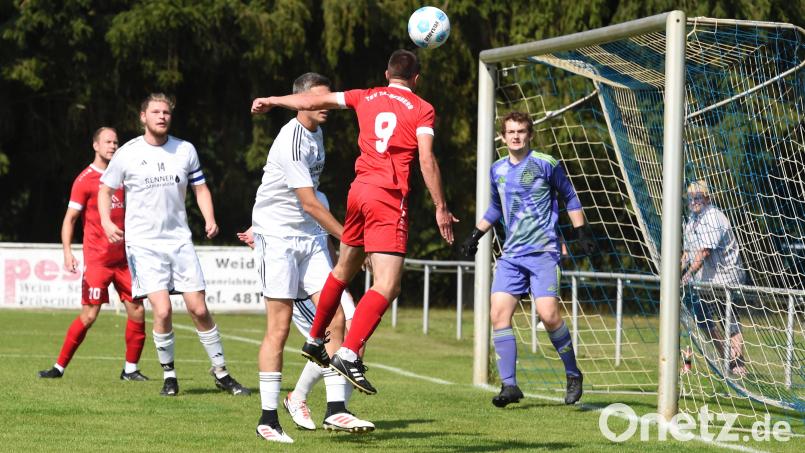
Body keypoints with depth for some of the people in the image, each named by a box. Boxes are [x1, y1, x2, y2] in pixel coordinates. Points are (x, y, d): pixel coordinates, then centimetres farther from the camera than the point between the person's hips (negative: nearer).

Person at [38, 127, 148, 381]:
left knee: (137, 311, -1)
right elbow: (69, 219, -5)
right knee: (89, 315, -9)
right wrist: (67, 252, -16)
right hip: (97, 259, -5)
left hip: (123, 257, 6)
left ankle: (130, 369, 10)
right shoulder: (85, 180, -4)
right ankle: (59, 367, 2)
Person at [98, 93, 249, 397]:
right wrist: (106, 221, -11)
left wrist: (209, 219, -5)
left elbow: (200, 188, 13)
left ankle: (220, 372, 14)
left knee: (199, 309, 0)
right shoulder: (127, 154, -2)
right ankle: (168, 375, 3)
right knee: (162, 310, -15)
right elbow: (105, 189, 7)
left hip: (180, 239, 3)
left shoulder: (185, 150, 5)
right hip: (143, 244, -3)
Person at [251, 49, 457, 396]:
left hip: (359, 190, 6)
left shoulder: (366, 98, 14)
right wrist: (441, 208, -4)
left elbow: (314, 101, 21)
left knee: (344, 269, 24)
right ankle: (348, 355, -24)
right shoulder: (422, 110, 1)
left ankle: (314, 340, 36)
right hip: (389, 198, -6)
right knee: (387, 286, -10)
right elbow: (426, 160, -9)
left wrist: (270, 101, 35)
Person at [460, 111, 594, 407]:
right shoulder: (497, 171, 12)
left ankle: (573, 374, 4)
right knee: (499, 314, -9)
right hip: (511, 255, 5)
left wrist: (581, 232, 2)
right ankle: (509, 385, -5)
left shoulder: (545, 164, -2)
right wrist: (476, 235, 21)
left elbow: (570, 198, 8)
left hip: (543, 252, -5)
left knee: (548, 314, -17)